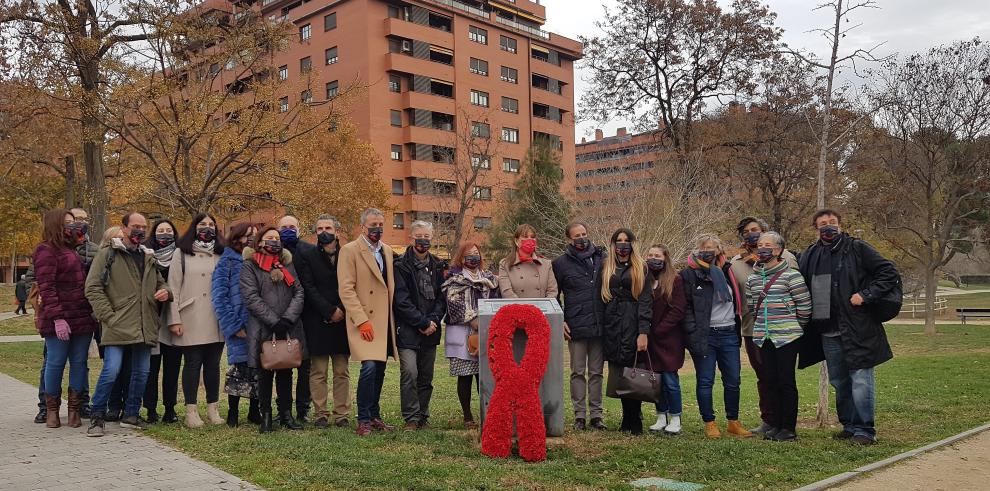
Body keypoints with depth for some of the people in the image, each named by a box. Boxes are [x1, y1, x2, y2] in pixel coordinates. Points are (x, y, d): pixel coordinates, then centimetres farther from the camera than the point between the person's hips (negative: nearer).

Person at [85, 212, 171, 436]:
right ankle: (97, 417, 6)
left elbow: (160, 282, 29)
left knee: (141, 372, 9)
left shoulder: (148, 257, 17)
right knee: (111, 371, -11)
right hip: (118, 326, -6)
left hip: (144, 327, 6)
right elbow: (92, 287, -6)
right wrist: (108, 316, -13)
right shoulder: (108, 254, 0)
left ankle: (131, 415, 23)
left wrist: (165, 291, 4)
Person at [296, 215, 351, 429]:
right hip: (317, 322, -2)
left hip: (342, 320, 2)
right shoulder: (306, 255, 3)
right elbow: (308, 288, -5)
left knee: (342, 372, 5)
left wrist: (342, 311, -8)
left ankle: (341, 414, 10)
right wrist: (330, 311, -11)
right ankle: (320, 414, 9)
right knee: (318, 372, 2)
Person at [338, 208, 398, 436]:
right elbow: (346, 289, -11)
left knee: (379, 369, 9)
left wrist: (392, 318, 11)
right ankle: (363, 420, -1)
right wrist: (362, 321, -17)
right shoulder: (349, 250, -6)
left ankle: (375, 416, 21)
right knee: (369, 367, -14)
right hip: (364, 321, -6)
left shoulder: (387, 250, 14)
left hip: (384, 321, 6)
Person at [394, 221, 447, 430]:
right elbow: (402, 301, -10)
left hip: (431, 330, 5)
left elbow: (442, 297, 10)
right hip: (408, 330, -5)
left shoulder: (438, 267, 11)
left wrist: (433, 320, -7)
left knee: (426, 376, 9)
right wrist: (423, 323, -11)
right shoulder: (401, 266, -4)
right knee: (409, 373, -14)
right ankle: (411, 419, -3)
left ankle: (423, 417, 20)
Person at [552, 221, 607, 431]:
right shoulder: (561, 263, 2)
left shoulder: (602, 258, 6)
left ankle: (596, 414, 16)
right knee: (578, 372, 5)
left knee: (596, 372, 9)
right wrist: (559, 321, -1)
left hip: (600, 325, 2)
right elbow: (553, 295, 7)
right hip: (576, 327, -1)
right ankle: (580, 415, 12)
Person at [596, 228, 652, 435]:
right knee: (619, 376, 3)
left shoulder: (640, 268, 7)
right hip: (613, 330, 3)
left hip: (633, 327, -3)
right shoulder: (606, 268, 15)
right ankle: (628, 420, 14)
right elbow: (599, 300, 12)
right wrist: (600, 329, 2)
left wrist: (643, 332, -11)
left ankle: (634, 422, 2)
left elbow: (645, 300, -1)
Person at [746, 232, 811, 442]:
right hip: (763, 337, 6)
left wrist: (796, 326, 2)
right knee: (770, 381, 10)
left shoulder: (791, 275, -8)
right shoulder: (752, 278, 10)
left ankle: (789, 427, 8)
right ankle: (775, 424, 19)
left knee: (786, 381, -2)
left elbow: (805, 305, -6)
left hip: (787, 336, -5)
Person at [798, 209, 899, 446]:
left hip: (858, 327, -5)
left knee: (860, 378, -6)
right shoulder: (809, 256, 11)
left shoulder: (857, 248, -2)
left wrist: (865, 295, -13)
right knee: (839, 382, 13)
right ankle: (849, 426, 25)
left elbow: (889, 273, -4)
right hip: (827, 331, 5)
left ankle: (864, 430, 2)